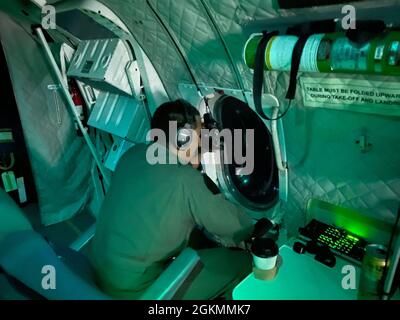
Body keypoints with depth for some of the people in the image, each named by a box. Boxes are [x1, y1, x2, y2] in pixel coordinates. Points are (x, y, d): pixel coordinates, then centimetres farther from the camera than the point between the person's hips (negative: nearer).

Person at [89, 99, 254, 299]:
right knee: (242, 262, -3)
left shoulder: (133, 154, -4)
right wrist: (252, 232, 9)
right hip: (133, 289, -8)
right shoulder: (186, 180, -24)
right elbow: (236, 226, -11)